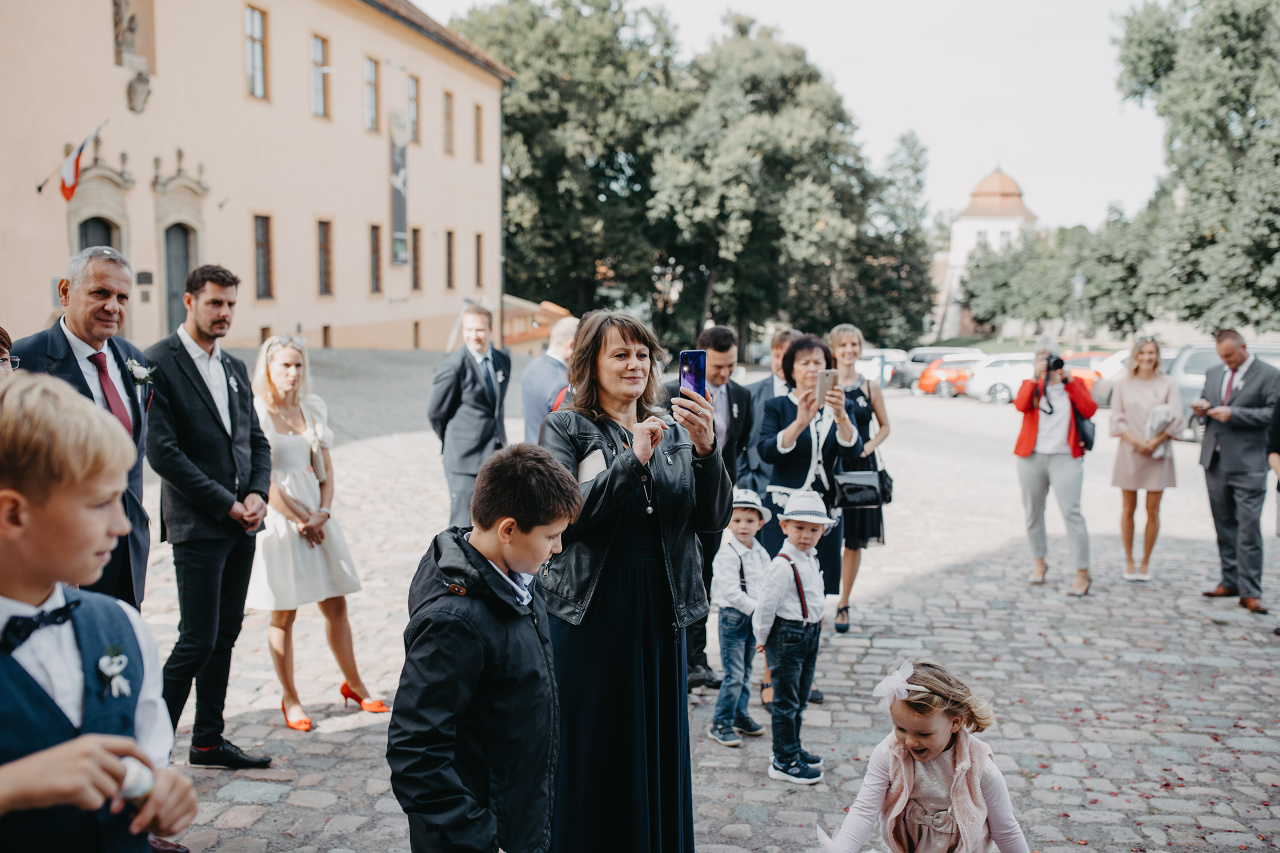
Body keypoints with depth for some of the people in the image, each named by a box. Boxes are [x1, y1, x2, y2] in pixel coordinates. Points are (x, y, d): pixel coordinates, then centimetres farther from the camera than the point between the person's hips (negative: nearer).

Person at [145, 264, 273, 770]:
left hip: (241, 523, 7)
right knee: (199, 639, -5)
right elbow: (162, 451, -15)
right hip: (197, 525, -7)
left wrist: (258, 495, -1)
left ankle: (208, 740, 23)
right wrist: (226, 504, -14)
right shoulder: (159, 363, -9)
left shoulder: (234, 368, 15)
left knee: (226, 634, 12)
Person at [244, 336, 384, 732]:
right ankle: (290, 700, 14)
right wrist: (299, 519, -10)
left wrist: (323, 512, -4)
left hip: (316, 516, 5)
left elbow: (326, 466, 11)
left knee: (336, 604, 10)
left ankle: (353, 685, 24)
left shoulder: (312, 408, 9)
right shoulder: (255, 412, -8)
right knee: (284, 613, 3)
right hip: (278, 518, -5)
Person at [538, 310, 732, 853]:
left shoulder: (674, 432, 8)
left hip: (659, 614, 4)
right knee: (587, 748, 5)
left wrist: (706, 449, -17)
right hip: (589, 613, -4)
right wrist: (631, 460, -22)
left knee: (657, 747, 13)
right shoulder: (566, 428, -2)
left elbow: (713, 519, -2)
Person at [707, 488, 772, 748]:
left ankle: (740, 716, 29)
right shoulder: (726, 554, -16)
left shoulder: (760, 552, 7)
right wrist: (756, 608, -23)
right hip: (733, 617, -7)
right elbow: (731, 592, -22)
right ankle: (720, 724, 4)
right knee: (734, 675, -6)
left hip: (754, 618, 7)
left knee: (745, 671, 16)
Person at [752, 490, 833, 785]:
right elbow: (766, 604, -17)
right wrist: (762, 638, -9)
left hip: (809, 634, 9)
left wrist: (815, 621, 19)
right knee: (786, 701, 0)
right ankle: (783, 761, 9)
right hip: (787, 636, -9)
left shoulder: (811, 560, 8)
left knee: (799, 698, 20)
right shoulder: (783, 565, -20)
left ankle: (792, 749, 34)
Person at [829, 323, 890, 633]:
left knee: (855, 541, 7)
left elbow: (884, 426, 14)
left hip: (860, 469, 2)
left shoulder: (870, 388, 5)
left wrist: (870, 445, -4)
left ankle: (843, 604, 20)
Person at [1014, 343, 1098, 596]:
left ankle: (1083, 574, -10)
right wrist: (1036, 376, -16)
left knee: (1071, 512, -12)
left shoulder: (1074, 384, 10)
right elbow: (1021, 405, -12)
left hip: (1065, 457, -2)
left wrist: (1069, 382, -9)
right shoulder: (1030, 384, 10)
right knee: (1034, 512, 10)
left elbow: (1089, 410, -7)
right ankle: (1040, 562, 29)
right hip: (1032, 457, 2)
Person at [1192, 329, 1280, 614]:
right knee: (1224, 526, 13)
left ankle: (1250, 593, -4)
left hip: (1248, 465, -6)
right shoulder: (1213, 373, 15)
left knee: (1249, 529, -7)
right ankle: (1230, 581, 23)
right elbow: (1204, 403, 23)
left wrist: (1233, 414, -18)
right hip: (1215, 461, 6)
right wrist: (1202, 409, -1)